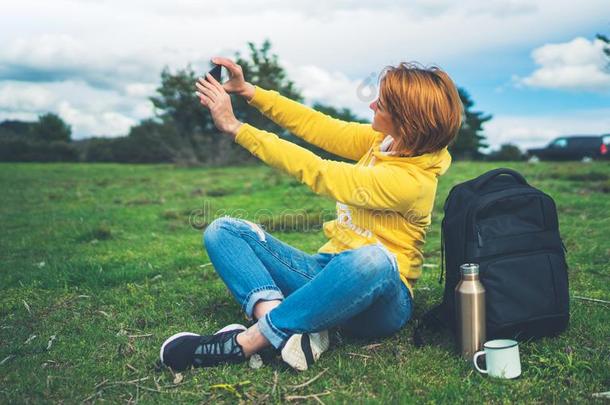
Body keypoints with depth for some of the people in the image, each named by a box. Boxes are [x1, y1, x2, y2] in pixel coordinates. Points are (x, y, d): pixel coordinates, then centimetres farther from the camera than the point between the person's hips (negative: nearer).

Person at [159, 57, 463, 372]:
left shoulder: (410, 181, -22)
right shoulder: (385, 141, 2)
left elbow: (315, 171, -22)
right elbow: (320, 127, 7)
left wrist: (235, 127, -17)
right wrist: (248, 91, 2)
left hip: (377, 300, -7)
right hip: (330, 272, 8)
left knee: (373, 259, -45)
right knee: (222, 231, -6)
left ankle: (245, 342, -33)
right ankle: (289, 332, -29)